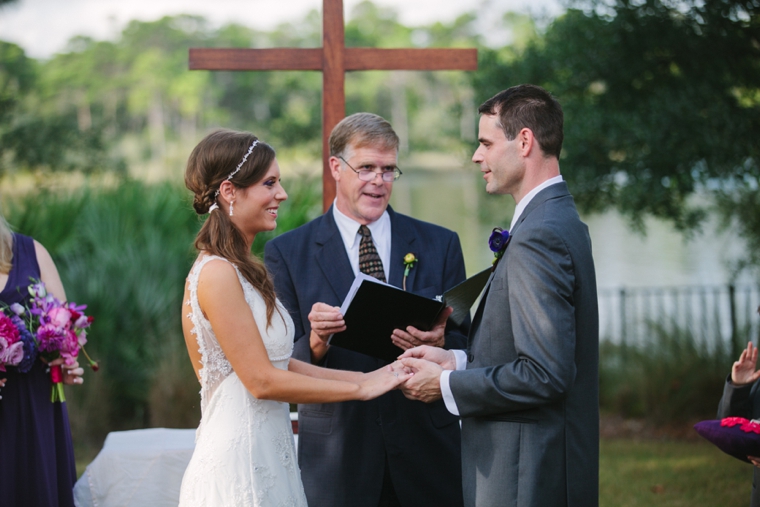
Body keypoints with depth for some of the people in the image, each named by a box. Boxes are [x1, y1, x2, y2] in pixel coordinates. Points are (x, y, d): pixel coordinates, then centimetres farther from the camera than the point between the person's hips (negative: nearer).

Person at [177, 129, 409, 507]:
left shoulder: (245, 270, 13)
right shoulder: (217, 273, -16)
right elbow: (263, 380, -17)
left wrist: (366, 377, 5)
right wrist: (360, 388, -10)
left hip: (264, 456, 9)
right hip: (238, 463, -9)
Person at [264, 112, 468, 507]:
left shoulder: (439, 245, 7)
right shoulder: (287, 253, 1)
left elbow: (467, 347, 6)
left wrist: (439, 343, -16)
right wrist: (315, 343, -22)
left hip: (425, 447, 2)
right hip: (337, 457, -1)